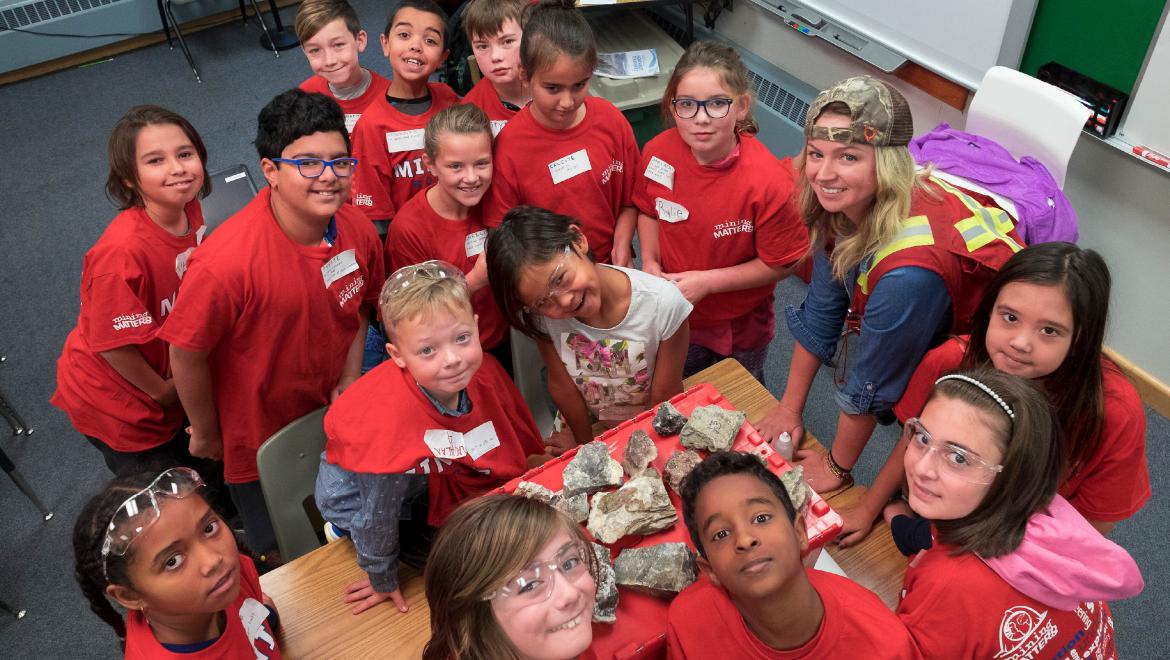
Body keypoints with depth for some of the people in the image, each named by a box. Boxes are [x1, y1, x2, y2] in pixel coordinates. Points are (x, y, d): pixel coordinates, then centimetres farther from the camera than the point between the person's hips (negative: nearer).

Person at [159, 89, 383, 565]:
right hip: (258, 438, -5)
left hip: (331, 416, 5)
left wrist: (350, 377, -6)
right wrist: (205, 433, -6)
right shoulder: (226, 262, -33)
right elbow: (186, 354, -20)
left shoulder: (357, 231, -14)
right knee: (285, 557, 15)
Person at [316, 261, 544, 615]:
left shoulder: (484, 371, -26)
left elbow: (518, 445, -5)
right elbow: (381, 507, -27)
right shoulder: (393, 412, -42)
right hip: (353, 486, -5)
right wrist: (382, 581, -13)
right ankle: (349, 533, 7)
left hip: (430, 475, 5)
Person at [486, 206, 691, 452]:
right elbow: (562, 386, -8)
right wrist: (585, 444, 3)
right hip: (583, 424, 2)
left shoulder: (664, 303, -26)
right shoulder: (541, 312, -21)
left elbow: (666, 401, -15)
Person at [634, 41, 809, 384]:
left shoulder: (768, 181, -32)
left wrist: (707, 281, -26)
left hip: (740, 328, -2)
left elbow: (780, 263, -20)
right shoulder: (658, 152, -20)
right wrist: (650, 262, -14)